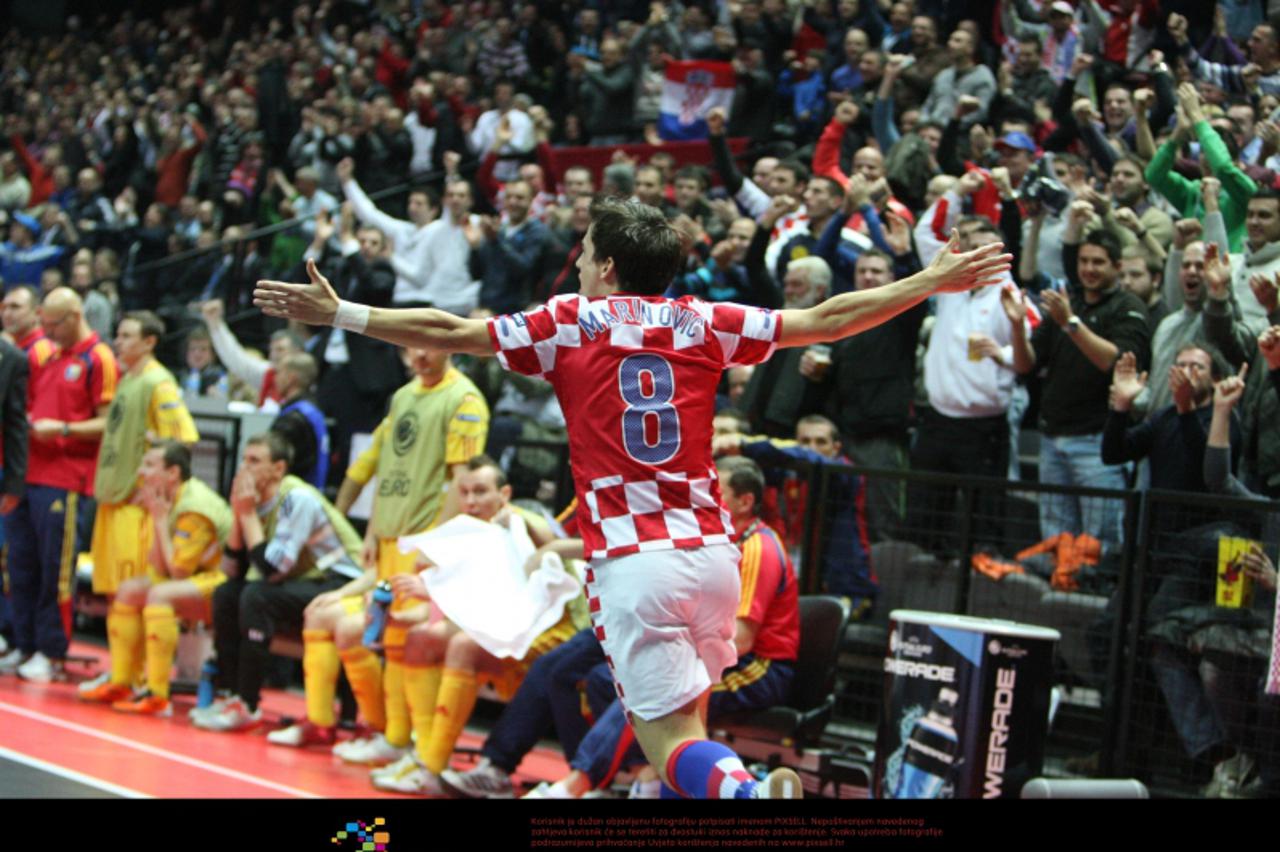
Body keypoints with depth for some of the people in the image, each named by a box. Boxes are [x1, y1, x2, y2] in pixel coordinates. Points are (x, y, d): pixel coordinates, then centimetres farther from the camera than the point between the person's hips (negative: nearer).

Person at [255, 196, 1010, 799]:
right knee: (689, 720, 20)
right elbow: (826, 321, 11)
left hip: (633, 561, -3)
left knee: (673, 744, -4)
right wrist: (936, 281, 20)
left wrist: (337, 314, 11)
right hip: (711, 551, 4)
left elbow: (451, 332, 3)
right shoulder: (702, 323, 10)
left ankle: (748, 790, -34)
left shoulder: (571, 322, 3)